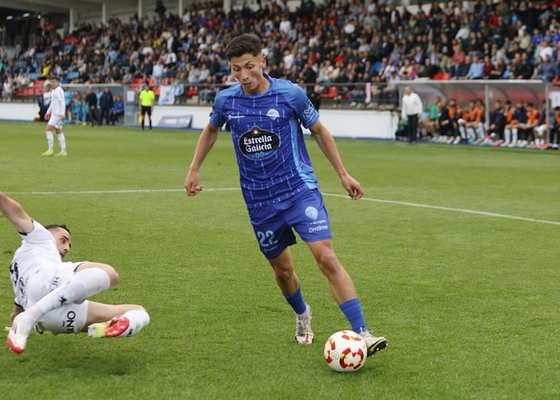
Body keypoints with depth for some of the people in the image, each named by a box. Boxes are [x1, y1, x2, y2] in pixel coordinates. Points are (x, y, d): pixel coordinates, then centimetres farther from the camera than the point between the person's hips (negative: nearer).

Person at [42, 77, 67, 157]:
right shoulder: (54, 91, 18)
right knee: (59, 132, 9)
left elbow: (62, 102, -20)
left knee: (48, 129, -13)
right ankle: (63, 151, 9)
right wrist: (48, 112, 27)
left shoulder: (59, 90, -13)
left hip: (58, 114, -10)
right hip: (54, 114, 10)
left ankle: (50, 150, -12)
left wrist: (63, 114, -27)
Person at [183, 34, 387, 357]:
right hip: (260, 202, 3)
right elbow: (211, 130, 20)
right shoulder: (226, 100, -3)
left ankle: (362, 333, -19)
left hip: (300, 190, -3)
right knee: (282, 269, 13)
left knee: (326, 258, -18)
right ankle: (303, 316, 44)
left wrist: (343, 174, 5)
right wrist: (194, 170, 17)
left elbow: (319, 131, 4)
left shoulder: (290, 94, -11)